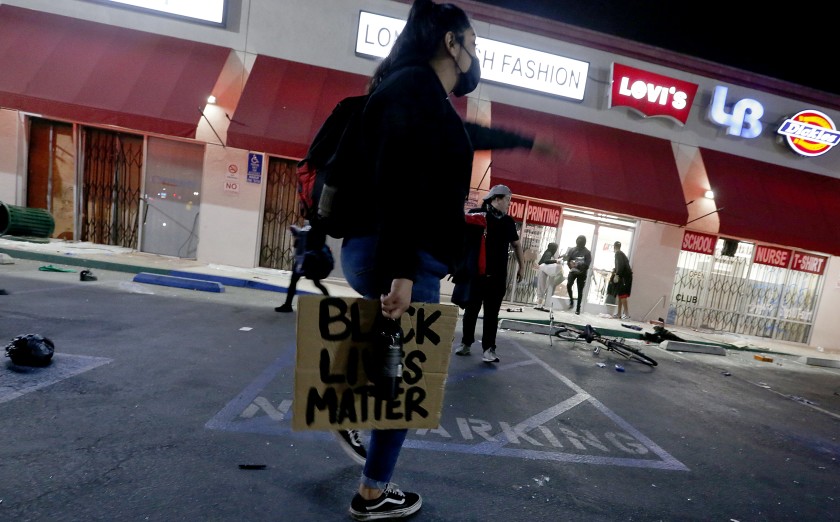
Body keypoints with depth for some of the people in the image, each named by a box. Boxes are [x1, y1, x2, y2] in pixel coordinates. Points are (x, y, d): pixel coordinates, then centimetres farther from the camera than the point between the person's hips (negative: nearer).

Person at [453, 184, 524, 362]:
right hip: (475, 272, -3)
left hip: (498, 276, 3)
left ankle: (489, 348, 8)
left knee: (492, 313, 3)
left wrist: (521, 266, 18)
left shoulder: (508, 221, 11)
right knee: (471, 309, 8)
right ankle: (466, 342, 23)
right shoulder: (475, 214, -4)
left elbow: (516, 244, 21)